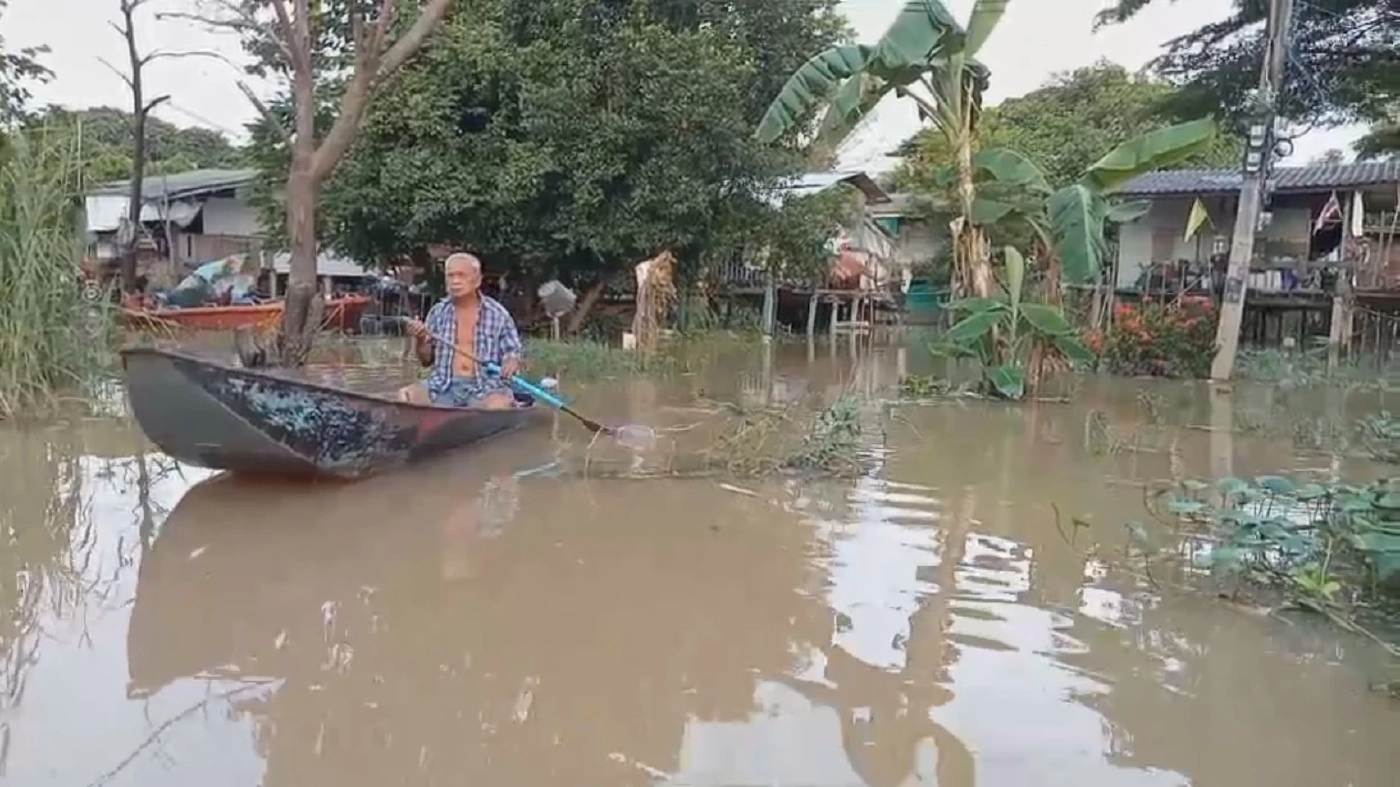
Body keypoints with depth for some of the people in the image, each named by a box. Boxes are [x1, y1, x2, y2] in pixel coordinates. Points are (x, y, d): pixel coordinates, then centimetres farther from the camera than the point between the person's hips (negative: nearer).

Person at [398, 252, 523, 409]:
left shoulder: (498, 314, 4)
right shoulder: (438, 312, 11)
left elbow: (513, 353, 9)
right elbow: (426, 360, 15)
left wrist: (511, 362, -16)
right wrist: (420, 341, -6)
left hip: (485, 387, -2)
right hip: (444, 386, 3)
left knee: (499, 405, -36)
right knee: (406, 396, -24)